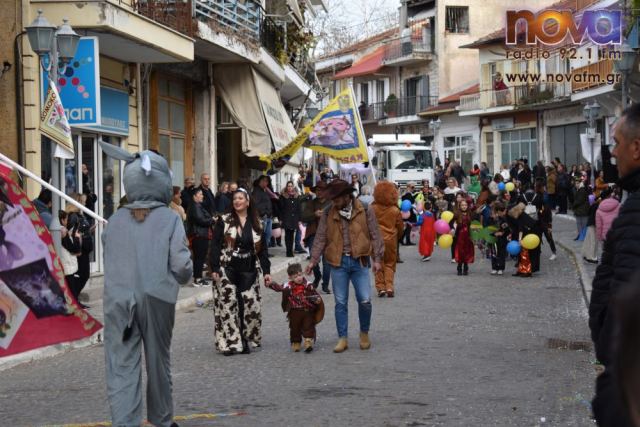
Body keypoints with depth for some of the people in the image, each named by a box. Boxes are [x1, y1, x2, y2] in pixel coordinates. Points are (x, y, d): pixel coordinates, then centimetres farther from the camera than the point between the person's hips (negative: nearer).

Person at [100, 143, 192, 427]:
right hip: (157, 299, 0)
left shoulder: (116, 220, 4)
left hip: (118, 300, 0)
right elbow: (182, 265, -7)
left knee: (121, 366, -2)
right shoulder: (169, 219, -3)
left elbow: (109, 259, 5)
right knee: (158, 361, 17)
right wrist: (181, 277, 13)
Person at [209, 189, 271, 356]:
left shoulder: (256, 224, 9)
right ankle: (229, 343, 1)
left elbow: (262, 249, 12)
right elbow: (215, 245, -3)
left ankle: (246, 340, 12)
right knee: (228, 305, -4)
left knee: (251, 306, -2)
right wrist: (214, 268, -11)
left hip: (249, 271, 3)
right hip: (227, 270, -2)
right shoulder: (224, 221, 0)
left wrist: (266, 271, 5)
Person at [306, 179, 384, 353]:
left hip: (359, 261, -2)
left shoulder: (365, 211, -2)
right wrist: (313, 260, 1)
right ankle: (342, 339, 13)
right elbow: (320, 238, 6)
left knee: (365, 300, -4)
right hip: (338, 262, 2)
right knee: (340, 302, 5)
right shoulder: (328, 214, 3)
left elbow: (375, 235, 2)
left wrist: (377, 258, -2)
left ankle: (364, 334, 18)